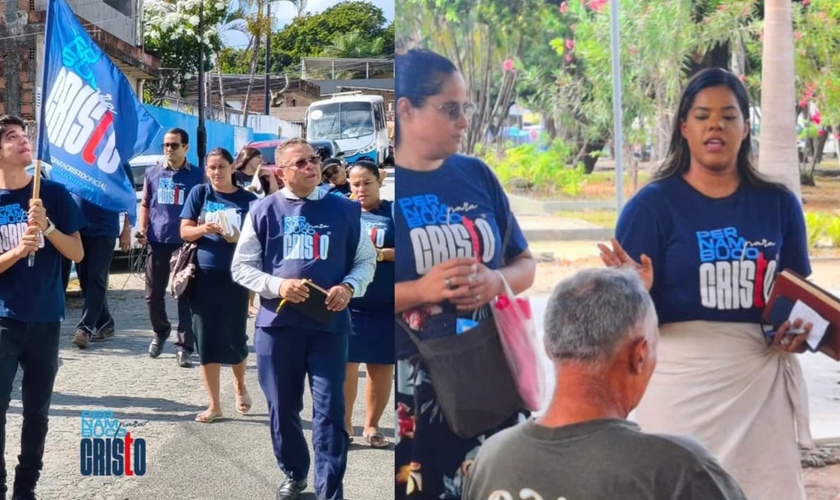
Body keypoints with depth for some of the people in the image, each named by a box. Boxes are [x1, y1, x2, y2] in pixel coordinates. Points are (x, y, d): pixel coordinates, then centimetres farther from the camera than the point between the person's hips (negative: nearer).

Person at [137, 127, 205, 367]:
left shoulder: (197, 176, 2)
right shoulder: (152, 174, 10)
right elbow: (145, 204, 15)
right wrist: (142, 230, 1)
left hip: (186, 243, -3)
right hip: (157, 242, 3)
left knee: (186, 296, -1)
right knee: (153, 294, 9)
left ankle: (184, 347, 3)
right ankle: (161, 331, 34)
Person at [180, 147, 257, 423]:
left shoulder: (248, 200, 1)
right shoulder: (199, 193, 3)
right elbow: (184, 232, 1)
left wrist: (239, 238, -18)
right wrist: (203, 229, -19)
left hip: (235, 277, -1)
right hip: (204, 276, 1)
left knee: (235, 338, 3)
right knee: (207, 340, 3)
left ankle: (240, 384, 35)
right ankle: (214, 405, 14)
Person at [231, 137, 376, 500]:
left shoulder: (345, 210, 4)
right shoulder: (263, 211, 2)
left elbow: (366, 260, 11)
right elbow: (241, 266, 4)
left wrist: (350, 287, -9)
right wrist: (276, 285, -13)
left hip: (329, 324, -1)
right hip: (277, 323, 1)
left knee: (330, 410, -3)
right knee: (282, 407, 12)